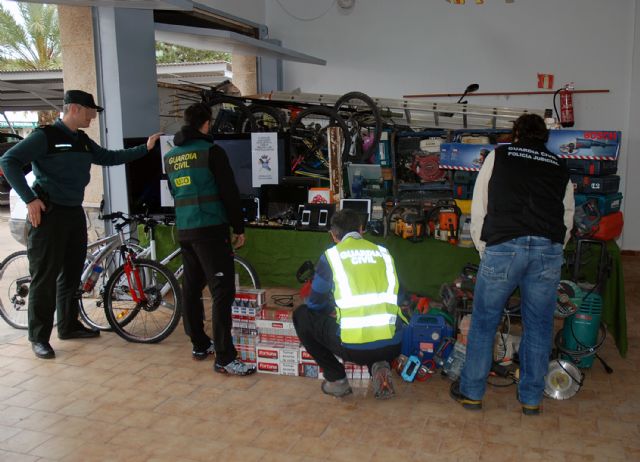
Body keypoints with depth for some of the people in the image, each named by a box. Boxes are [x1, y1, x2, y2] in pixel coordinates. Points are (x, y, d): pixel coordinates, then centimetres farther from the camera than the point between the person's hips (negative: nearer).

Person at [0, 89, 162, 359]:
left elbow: (108, 157, 21)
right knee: (45, 277, -3)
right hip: (48, 214, -8)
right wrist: (30, 199, -18)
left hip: (74, 213, 8)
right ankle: (39, 337, 6)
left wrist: (145, 148, 16)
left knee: (72, 272, 14)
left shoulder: (82, 141, 13)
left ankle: (69, 326, 27)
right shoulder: (46, 136, -11)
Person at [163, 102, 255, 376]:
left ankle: (199, 344, 27)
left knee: (192, 288, 16)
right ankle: (224, 358, -9)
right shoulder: (211, 151, -8)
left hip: (184, 231, 8)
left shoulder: (170, 157, 12)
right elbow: (229, 193, -9)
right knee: (222, 292, -7)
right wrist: (239, 228, -1)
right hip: (211, 230, -8)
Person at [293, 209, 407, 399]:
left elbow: (315, 304, 12)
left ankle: (336, 379, 14)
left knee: (302, 315, 21)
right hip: (392, 346, 4)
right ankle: (380, 366, 10)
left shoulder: (331, 255, 4)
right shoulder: (382, 252, 15)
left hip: (353, 347, -4)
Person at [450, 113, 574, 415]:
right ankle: (531, 398, 26)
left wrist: (484, 251, 17)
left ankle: (471, 392, 22)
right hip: (549, 250, 3)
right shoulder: (560, 167, 22)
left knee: (483, 322, 11)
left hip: (503, 246, -2)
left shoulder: (498, 156, 16)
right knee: (538, 326, 15)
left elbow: (478, 210, 11)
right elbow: (567, 218, 21)